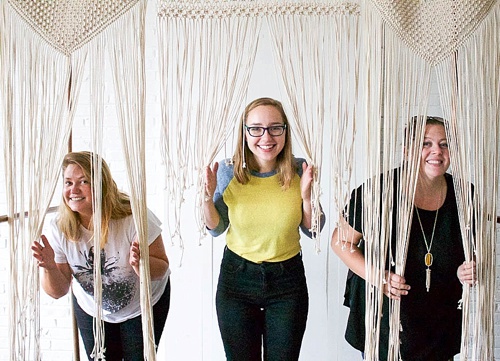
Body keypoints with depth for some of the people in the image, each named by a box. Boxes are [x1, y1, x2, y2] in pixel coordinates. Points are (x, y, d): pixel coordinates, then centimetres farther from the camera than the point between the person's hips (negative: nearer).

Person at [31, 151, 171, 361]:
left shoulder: (134, 217, -31)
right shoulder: (59, 229, -19)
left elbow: (162, 268, -21)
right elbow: (58, 291, -11)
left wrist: (140, 263, -42)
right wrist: (48, 267, -31)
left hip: (144, 304, -3)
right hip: (91, 310, 3)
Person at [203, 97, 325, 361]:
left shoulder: (299, 171, -11)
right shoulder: (228, 172, -12)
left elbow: (312, 230, -2)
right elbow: (216, 229, 0)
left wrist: (307, 196, -20)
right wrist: (207, 198, -19)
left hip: (287, 281, 0)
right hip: (236, 278, 0)